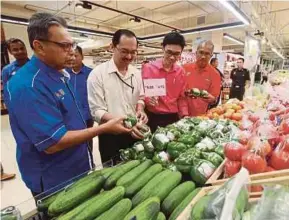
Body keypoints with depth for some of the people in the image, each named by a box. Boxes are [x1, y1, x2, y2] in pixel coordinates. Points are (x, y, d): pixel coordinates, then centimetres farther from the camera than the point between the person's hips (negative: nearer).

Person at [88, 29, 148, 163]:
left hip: (134, 133, 5)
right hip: (111, 137, -4)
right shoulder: (97, 74, -14)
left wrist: (140, 110, -8)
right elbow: (97, 112, -17)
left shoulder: (136, 73, 3)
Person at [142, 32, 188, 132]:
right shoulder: (148, 68, -8)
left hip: (173, 118, 4)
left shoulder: (181, 72, 3)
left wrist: (185, 116, 0)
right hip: (152, 117, -3)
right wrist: (147, 99, -24)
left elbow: (181, 97, 10)